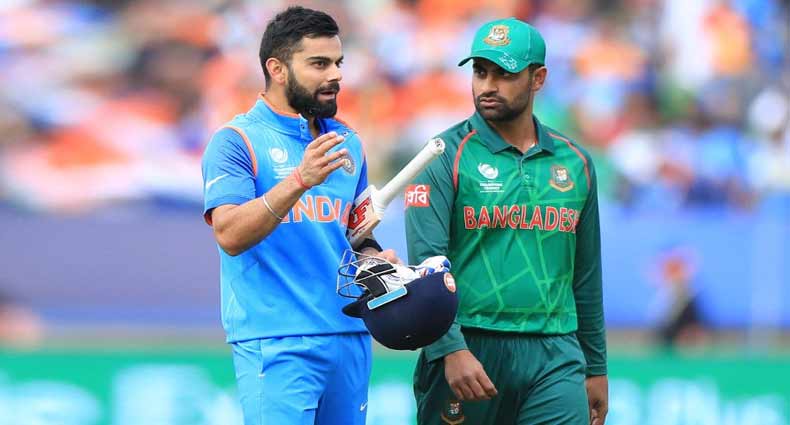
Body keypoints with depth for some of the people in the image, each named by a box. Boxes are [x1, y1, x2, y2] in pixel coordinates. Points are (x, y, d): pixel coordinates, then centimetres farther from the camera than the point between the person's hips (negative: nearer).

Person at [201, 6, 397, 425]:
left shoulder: (346, 143, 15)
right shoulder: (238, 140, -5)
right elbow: (230, 235, -18)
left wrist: (376, 260, 3)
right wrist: (299, 181, -27)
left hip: (350, 338, 7)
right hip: (277, 344, -6)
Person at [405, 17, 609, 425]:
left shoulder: (574, 162, 13)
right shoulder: (448, 157, -1)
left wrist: (596, 368, 19)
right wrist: (451, 350, -22)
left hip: (555, 360, 3)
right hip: (468, 349, -3)